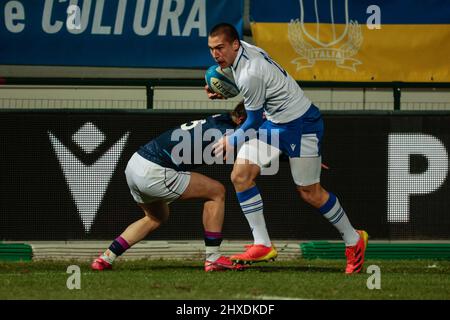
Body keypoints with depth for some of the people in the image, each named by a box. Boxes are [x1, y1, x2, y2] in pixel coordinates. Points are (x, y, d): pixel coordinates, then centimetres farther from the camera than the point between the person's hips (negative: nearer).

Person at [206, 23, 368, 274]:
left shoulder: (250, 74, -29)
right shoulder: (241, 51, -2)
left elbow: (253, 121, -17)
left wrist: (232, 142, 0)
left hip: (302, 124, -9)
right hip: (275, 123, 9)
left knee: (310, 192, -1)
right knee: (240, 176, -5)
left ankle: (354, 241, 20)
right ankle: (262, 246, -3)